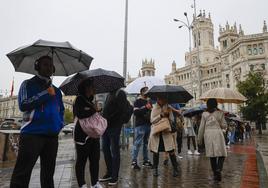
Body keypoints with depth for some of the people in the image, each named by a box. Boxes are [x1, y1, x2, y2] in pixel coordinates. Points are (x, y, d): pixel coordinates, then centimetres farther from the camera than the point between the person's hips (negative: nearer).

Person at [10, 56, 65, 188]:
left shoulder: (56, 90, 17)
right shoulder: (28, 84, 3)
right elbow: (23, 105, -12)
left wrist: (60, 124, 8)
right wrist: (46, 93, -13)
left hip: (52, 135, 5)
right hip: (32, 133, -5)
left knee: (48, 173, 12)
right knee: (22, 173, -5)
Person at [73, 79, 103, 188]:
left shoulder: (90, 100, 14)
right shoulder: (79, 99, -8)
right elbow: (80, 114, -23)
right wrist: (94, 110, -15)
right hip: (82, 135, -7)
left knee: (95, 159, 10)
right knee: (81, 160, 5)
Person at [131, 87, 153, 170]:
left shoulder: (148, 101, 18)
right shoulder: (138, 101, -3)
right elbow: (135, 112, -16)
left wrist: (151, 108, 5)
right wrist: (145, 108, -17)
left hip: (148, 124, 7)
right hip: (140, 125, -7)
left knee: (146, 143, 13)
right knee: (137, 143, -6)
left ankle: (146, 160, 22)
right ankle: (134, 161, 0)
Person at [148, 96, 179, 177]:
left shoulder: (168, 108, 7)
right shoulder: (154, 109, 4)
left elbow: (172, 120, 4)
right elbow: (152, 120, -6)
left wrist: (168, 114, -14)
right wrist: (161, 115, -16)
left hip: (167, 132, 0)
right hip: (156, 132, 0)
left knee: (171, 151, -2)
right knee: (155, 152, 5)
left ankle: (175, 169, 13)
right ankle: (155, 169, 21)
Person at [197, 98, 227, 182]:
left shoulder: (204, 114, 2)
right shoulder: (220, 113, 0)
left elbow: (201, 127, 3)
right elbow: (224, 126, 3)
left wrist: (199, 138, 11)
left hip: (208, 135, 2)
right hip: (218, 134, -1)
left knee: (212, 155, 9)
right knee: (221, 153, 7)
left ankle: (215, 173, 14)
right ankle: (218, 169, -15)